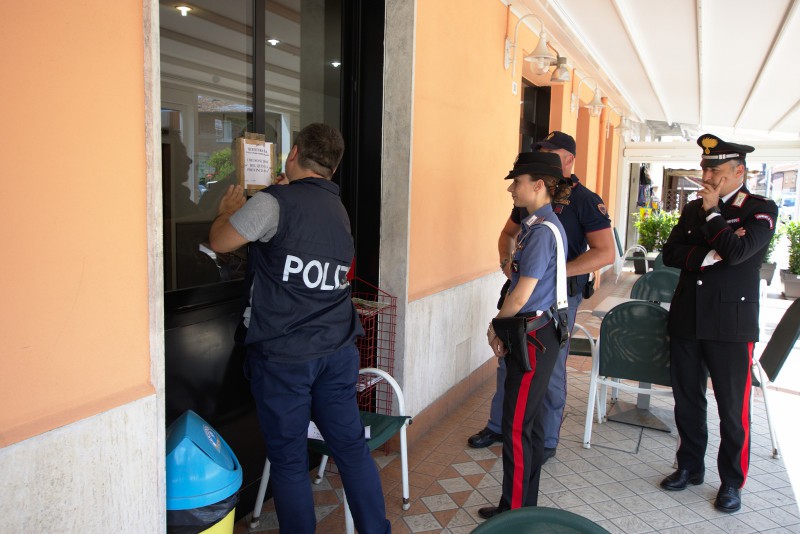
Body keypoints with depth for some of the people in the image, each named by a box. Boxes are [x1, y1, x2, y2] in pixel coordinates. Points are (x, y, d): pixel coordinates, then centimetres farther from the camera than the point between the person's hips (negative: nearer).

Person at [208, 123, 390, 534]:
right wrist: (249, 212, 34)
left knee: (288, 461, 7)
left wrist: (226, 212, 17)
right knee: (352, 447, 14)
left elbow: (219, 242, -3)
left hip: (284, 356, -6)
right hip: (337, 351, 7)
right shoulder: (339, 209, 11)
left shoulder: (276, 202, -12)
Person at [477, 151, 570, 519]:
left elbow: (520, 297, -19)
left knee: (517, 427, -1)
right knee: (529, 423, 17)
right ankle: (525, 505, 31)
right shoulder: (536, 224, 11)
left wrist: (495, 326, -3)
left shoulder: (542, 231, -18)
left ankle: (513, 512, 13)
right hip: (533, 335, 10)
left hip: (533, 337, -10)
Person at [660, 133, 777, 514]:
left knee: (732, 408, 4)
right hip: (687, 319, 5)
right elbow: (670, 254, 1)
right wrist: (709, 255, -14)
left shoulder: (760, 210, -3)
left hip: (731, 323, -5)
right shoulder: (693, 209, 12)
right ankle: (690, 466, 30)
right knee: (687, 399, 14)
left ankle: (732, 482, 20)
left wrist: (713, 213, -9)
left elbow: (737, 251, -21)